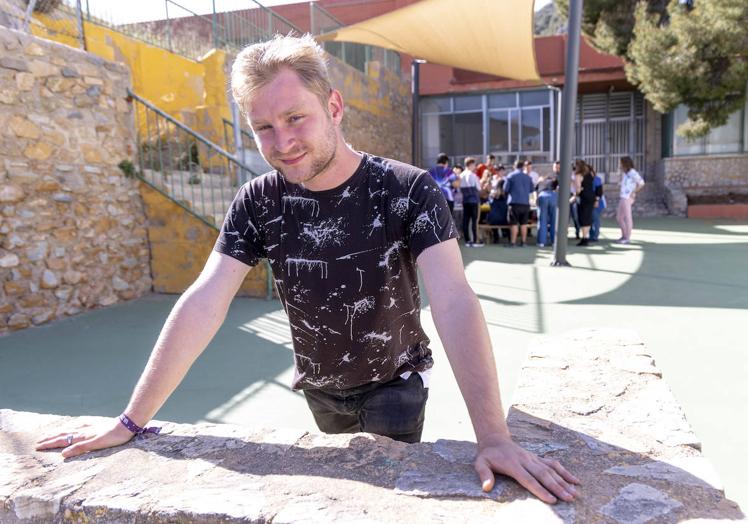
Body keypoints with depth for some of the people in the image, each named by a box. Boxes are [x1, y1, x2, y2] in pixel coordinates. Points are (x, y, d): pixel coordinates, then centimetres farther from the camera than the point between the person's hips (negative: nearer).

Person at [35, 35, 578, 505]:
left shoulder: (409, 190, -25)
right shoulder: (258, 202, -15)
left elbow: (454, 302, -33)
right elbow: (203, 305, -17)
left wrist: (494, 436, -40)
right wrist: (132, 420, -18)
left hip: (393, 384, -3)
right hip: (319, 389, 4)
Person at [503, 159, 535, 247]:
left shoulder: (511, 176, -4)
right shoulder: (528, 177, 8)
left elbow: (505, 189, -4)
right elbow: (532, 189, 14)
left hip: (514, 202, -4)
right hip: (525, 203, 4)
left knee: (514, 224, -2)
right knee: (524, 223, 10)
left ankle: (513, 242, -3)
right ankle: (523, 242, 14)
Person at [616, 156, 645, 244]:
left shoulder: (632, 173, -11)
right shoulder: (626, 173, 15)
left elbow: (641, 183, -17)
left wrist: (633, 193, -13)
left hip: (627, 199, -9)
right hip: (623, 198, 9)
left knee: (627, 218, -2)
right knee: (619, 218, 12)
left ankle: (627, 238, 5)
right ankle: (624, 236, 22)